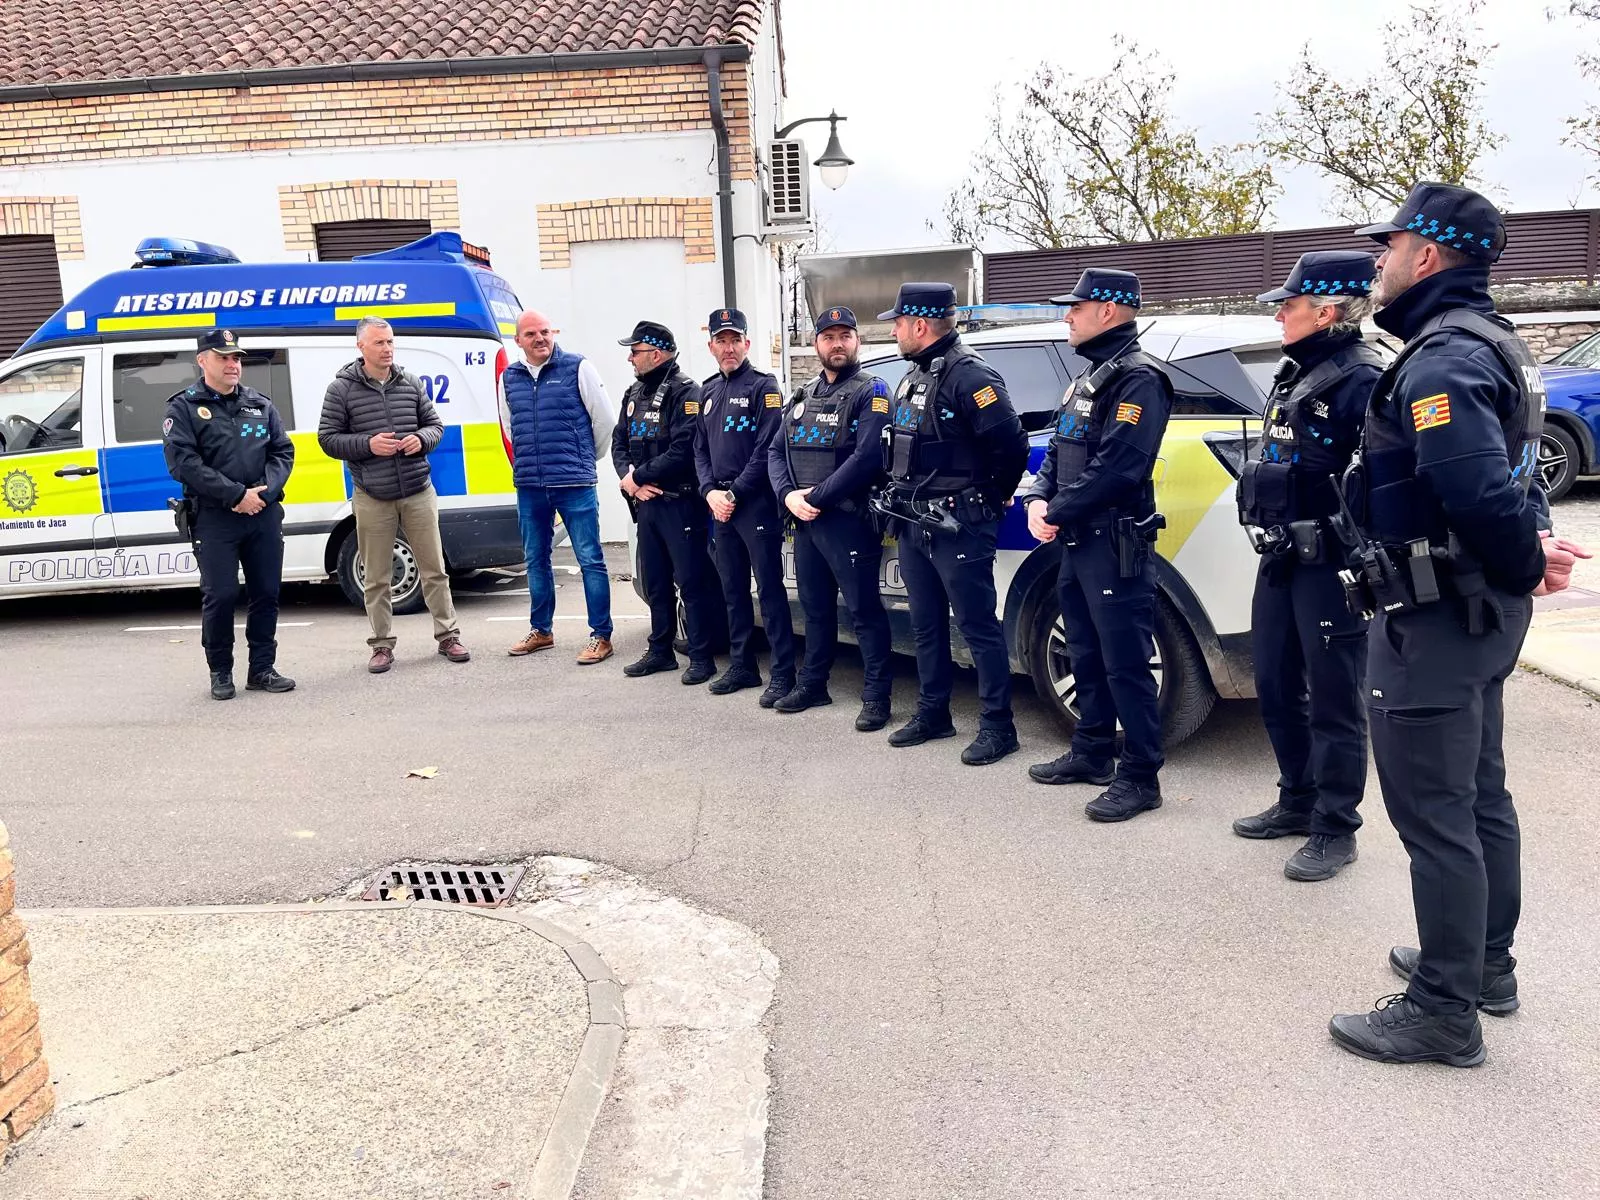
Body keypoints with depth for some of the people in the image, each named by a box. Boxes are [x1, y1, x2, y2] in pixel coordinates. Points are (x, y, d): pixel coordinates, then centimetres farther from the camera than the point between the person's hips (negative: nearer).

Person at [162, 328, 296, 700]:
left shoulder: (260, 405, 15)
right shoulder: (184, 408, 1)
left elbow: (283, 452, 10)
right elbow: (183, 463, -10)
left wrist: (265, 491, -9)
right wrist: (237, 494, -16)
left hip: (265, 513, 4)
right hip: (214, 518, -4)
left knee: (266, 592, 6)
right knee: (220, 596, -3)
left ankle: (262, 669, 17)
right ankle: (220, 673, 12)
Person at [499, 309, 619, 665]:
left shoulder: (578, 368, -4)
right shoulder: (509, 378, 9)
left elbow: (605, 419, 0)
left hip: (575, 484, -5)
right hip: (528, 486, 5)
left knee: (590, 560, -3)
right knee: (535, 560, 14)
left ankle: (601, 636, 4)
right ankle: (540, 631, 27)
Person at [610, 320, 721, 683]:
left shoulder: (684, 392, -11)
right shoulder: (634, 394, 15)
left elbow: (683, 450, -20)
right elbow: (619, 442, 14)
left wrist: (638, 476, -13)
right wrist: (629, 478, -6)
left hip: (680, 503, -8)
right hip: (646, 502, 8)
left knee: (692, 582, -3)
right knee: (654, 582, 15)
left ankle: (701, 657, 4)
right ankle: (660, 651, 26)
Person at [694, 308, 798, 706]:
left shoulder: (763, 386, -4)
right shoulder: (708, 391, 17)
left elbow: (766, 450, -12)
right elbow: (700, 449, 16)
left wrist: (735, 494, -13)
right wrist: (711, 492, -1)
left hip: (756, 504, -7)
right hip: (719, 505, 7)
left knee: (769, 588, -6)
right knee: (733, 589, 12)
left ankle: (782, 673, -4)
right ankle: (741, 666, 22)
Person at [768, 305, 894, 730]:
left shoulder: (871, 392, -6)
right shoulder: (803, 396, 17)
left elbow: (867, 457, -18)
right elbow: (776, 452, 14)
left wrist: (816, 498, -16)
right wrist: (789, 495, -6)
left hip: (849, 520, -7)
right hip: (804, 520, 7)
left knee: (863, 609, -3)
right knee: (815, 605, 16)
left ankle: (876, 696, 4)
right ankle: (812, 684, 28)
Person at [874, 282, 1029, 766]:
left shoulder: (968, 375, -16)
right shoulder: (915, 375, 14)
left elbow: (1011, 444, -21)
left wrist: (994, 498, -8)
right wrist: (901, 497, 13)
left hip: (957, 527, -9)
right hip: (913, 524, 10)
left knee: (978, 626, -1)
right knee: (926, 625, 16)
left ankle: (997, 727, 8)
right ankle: (932, 714, 29)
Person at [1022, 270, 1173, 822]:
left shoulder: (1138, 378, -13)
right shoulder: (1090, 377, 18)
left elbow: (1117, 467, -23)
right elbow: (1059, 451, 19)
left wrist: (1057, 514, -16)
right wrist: (1038, 500, 0)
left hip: (1115, 545, -10)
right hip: (1077, 542, 10)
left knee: (1125, 664, -4)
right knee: (1086, 654, 17)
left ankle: (1140, 777, 5)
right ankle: (1092, 752, 29)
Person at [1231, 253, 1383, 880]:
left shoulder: (1361, 379, -15)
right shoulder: (1294, 374, 14)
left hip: (1331, 567, -9)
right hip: (1280, 561, 9)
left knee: (1333, 701, 2)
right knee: (1277, 687, 17)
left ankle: (1334, 830, 15)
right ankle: (1298, 802, 33)